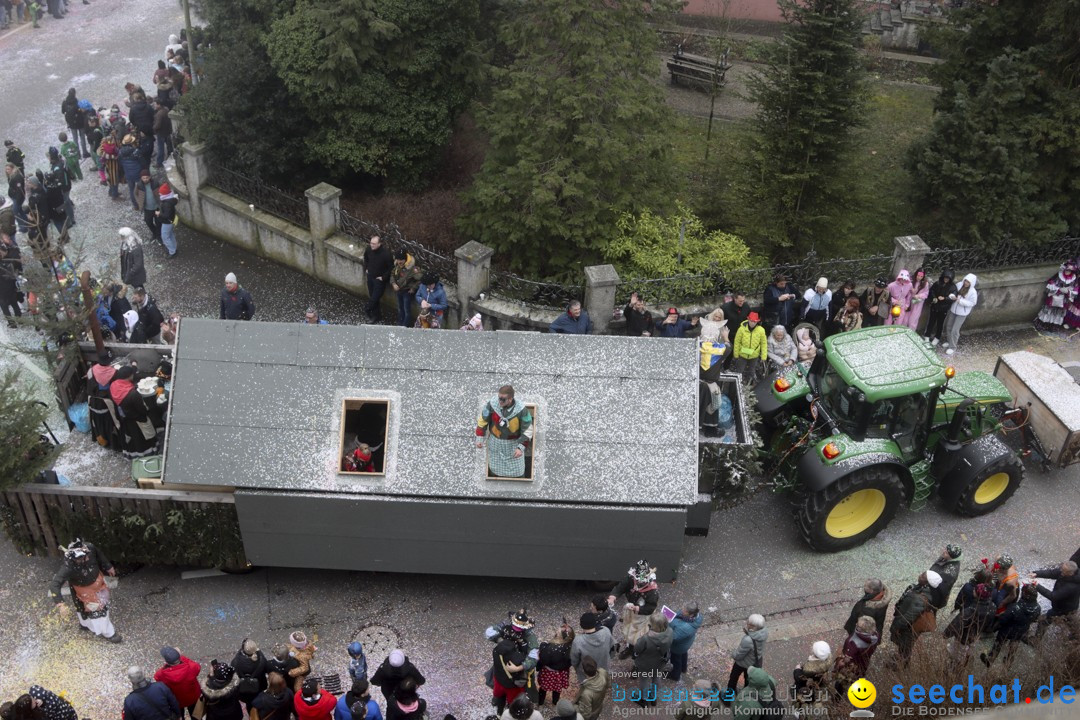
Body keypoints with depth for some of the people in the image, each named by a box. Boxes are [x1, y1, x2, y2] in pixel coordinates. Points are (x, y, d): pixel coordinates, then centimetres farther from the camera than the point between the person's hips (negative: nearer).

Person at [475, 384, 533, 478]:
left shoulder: (521, 409, -27)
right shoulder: (492, 404, -23)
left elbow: (527, 429, -16)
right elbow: (482, 420, -7)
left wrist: (521, 447, -22)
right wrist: (479, 438, -6)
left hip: (514, 443, -1)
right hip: (495, 442, 2)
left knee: (517, 472, 11)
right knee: (495, 470, 19)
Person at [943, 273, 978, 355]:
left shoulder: (973, 292, -20)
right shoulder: (959, 285, -7)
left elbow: (972, 303, -16)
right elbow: (952, 292, 5)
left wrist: (961, 301, -26)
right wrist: (952, 296, -19)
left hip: (962, 313, -5)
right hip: (953, 309, 5)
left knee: (955, 330, -4)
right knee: (948, 327, 19)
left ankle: (952, 347, 12)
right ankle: (948, 341, 42)